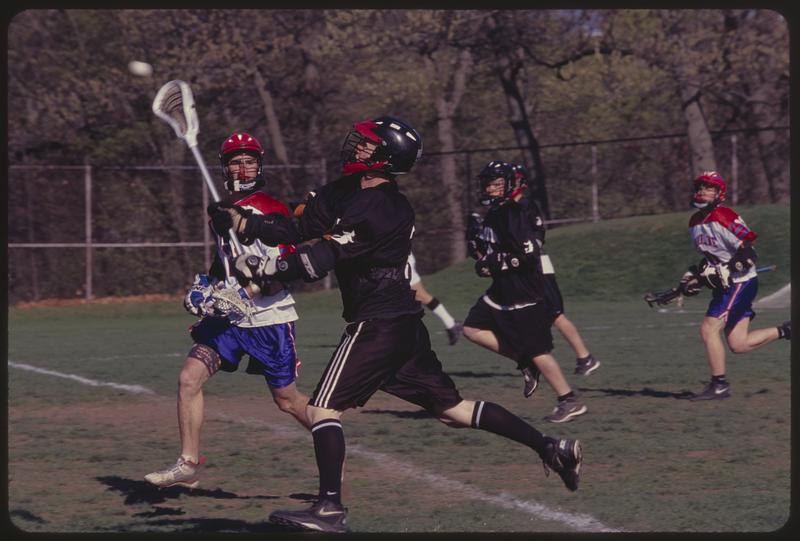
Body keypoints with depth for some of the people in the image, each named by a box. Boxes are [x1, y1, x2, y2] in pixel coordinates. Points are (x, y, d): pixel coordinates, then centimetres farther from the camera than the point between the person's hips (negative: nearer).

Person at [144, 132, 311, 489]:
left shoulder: (272, 212, -12)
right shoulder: (221, 210, 10)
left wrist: (245, 293, -28)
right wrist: (209, 290, 13)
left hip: (269, 319, -6)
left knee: (287, 399, 5)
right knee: (189, 378, -10)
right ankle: (189, 465, -3)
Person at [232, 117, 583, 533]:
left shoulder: (374, 208, -16)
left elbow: (320, 261, -21)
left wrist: (263, 268, -19)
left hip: (376, 324, -10)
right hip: (405, 324, 10)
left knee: (323, 408, -9)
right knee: (452, 408, 13)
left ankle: (330, 507, -14)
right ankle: (551, 448, 12)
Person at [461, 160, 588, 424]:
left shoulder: (517, 215, -18)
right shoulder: (494, 215, 12)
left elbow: (529, 254, -26)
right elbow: (490, 252, 23)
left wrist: (494, 264, -19)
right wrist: (476, 246, 1)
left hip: (526, 294, -10)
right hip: (502, 293, 10)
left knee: (537, 350, -9)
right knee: (472, 328, 9)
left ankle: (570, 401, -1)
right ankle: (525, 363, 13)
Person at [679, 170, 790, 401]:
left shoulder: (724, 217, -17)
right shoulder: (695, 222, 10)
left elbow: (748, 253, -22)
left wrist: (722, 272, -26)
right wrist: (697, 275, 9)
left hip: (741, 283, -9)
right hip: (725, 285, 9)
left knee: (708, 329, -14)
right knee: (738, 344, 7)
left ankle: (719, 385, -5)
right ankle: (786, 331, 22)